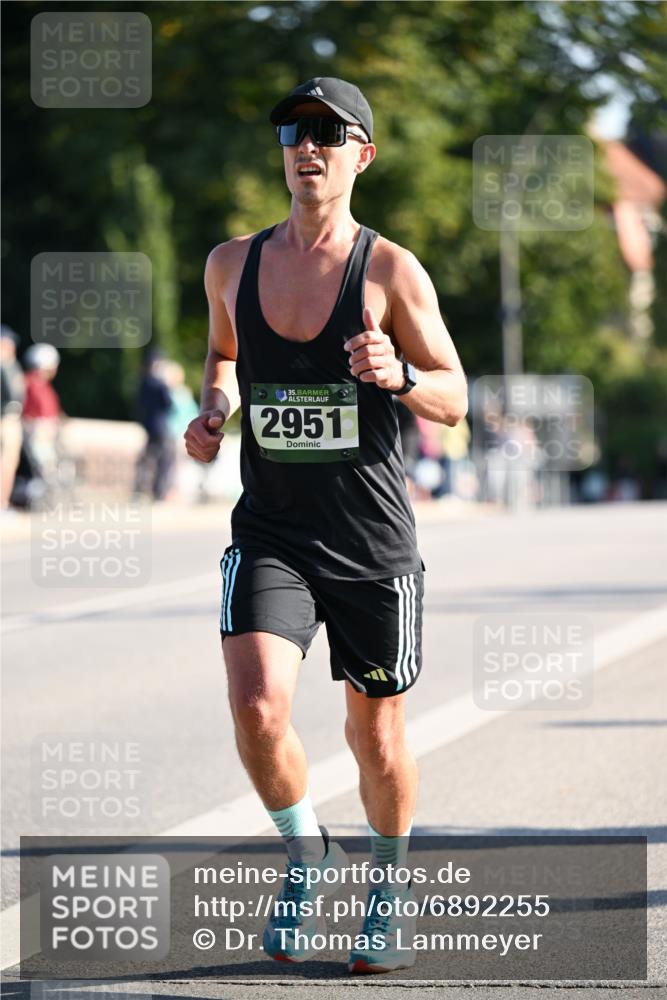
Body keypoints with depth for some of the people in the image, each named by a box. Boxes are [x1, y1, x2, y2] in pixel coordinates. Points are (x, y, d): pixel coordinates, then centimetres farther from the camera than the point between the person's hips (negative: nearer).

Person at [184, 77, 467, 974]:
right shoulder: (233, 263, 3)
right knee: (257, 709, -20)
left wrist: (398, 376, -24)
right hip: (269, 536, 1)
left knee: (378, 739, 9)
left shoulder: (390, 271, -6)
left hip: (373, 541, -1)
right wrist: (213, 409, 3)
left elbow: (454, 400, -3)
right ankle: (307, 852, 9)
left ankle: (389, 889, 35)